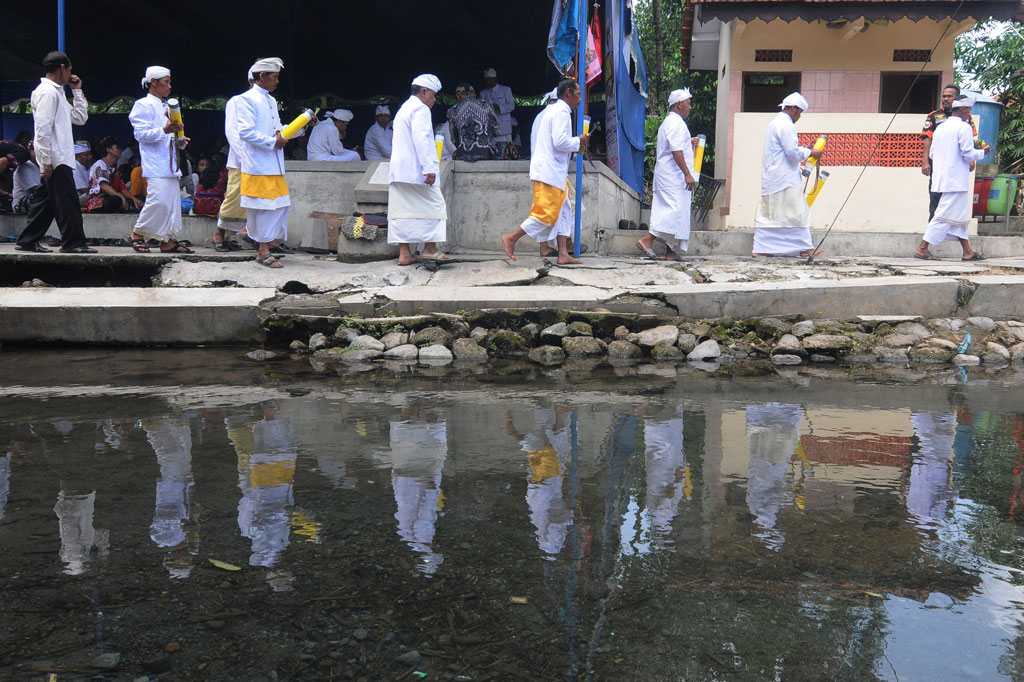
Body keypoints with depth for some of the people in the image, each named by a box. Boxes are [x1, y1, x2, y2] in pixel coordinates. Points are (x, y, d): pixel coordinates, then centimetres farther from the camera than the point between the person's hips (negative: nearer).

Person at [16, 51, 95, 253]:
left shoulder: (56, 92, 20)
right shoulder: (47, 91, -10)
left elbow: (80, 118, 24)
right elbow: (43, 128, -17)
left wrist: (77, 91, 19)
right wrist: (46, 160, -21)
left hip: (59, 157, 10)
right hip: (55, 159, -10)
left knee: (44, 199, 12)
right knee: (67, 200, -8)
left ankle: (28, 240, 18)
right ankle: (73, 242, -5)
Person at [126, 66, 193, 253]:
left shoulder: (165, 106, 24)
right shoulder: (143, 105, -3)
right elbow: (141, 134, -14)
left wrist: (179, 139, 14)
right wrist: (164, 130, -26)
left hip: (170, 164, 9)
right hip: (155, 165, -9)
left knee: (172, 201, 5)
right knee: (159, 200, -16)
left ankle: (168, 241, 8)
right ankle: (137, 233, 1)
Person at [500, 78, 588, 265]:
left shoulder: (553, 110, 21)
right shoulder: (561, 112, -11)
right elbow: (560, 142, -22)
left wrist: (575, 144, 13)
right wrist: (578, 142, -6)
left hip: (555, 171, 11)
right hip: (550, 172, -11)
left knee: (562, 211, 8)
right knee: (547, 214, -9)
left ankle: (563, 255, 7)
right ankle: (511, 238, -3)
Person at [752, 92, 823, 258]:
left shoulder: (775, 123, 19)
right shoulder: (787, 125, -13)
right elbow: (793, 154, -17)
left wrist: (804, 149, 19)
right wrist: (810, 153, -3)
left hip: (770, 179, 10)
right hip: (785, 180, -10)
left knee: (766, 214, 7)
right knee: (797, 213, -2)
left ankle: (759, 249, 5)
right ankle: (805, 247, 3)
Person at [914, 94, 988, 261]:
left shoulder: (941, 128, 13)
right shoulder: (963, 127, -10)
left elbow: (932, 154, 15)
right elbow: (968, 154, -15)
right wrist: (982, 152, 4)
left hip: (941, 178, 9)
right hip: (956, 180, -9)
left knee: (960, 215, 13)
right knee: (945, 215, -7)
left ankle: (967, 251, 16)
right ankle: (922, 248, -9)